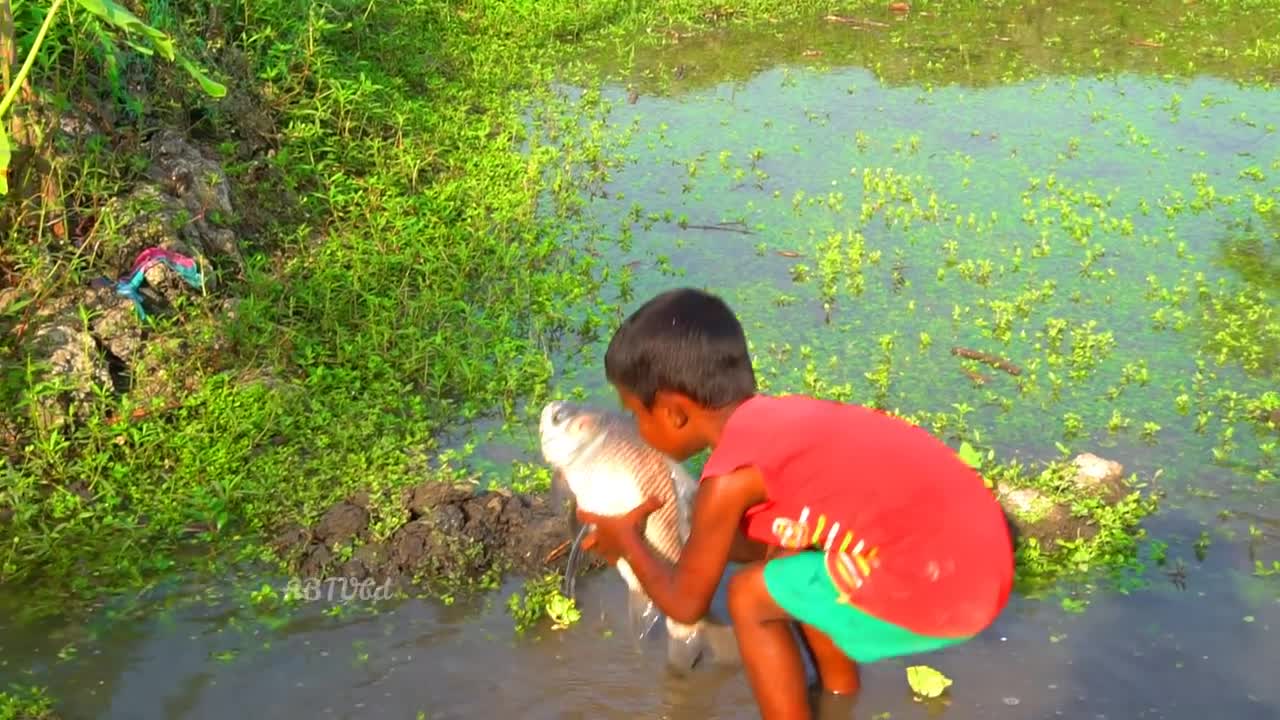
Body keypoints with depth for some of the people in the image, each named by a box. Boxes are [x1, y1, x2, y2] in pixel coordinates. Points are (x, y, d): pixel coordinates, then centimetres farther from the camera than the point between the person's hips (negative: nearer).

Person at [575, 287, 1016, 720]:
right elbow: (767, 542, 26)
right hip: (981, 558, 9)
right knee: (786, 563, 24)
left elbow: (686, 604, 2)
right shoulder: (776, 417, 10)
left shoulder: (730, 479, -13)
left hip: (943, 590, -9)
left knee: (749, 597, 6)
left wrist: (628, 543, 18)